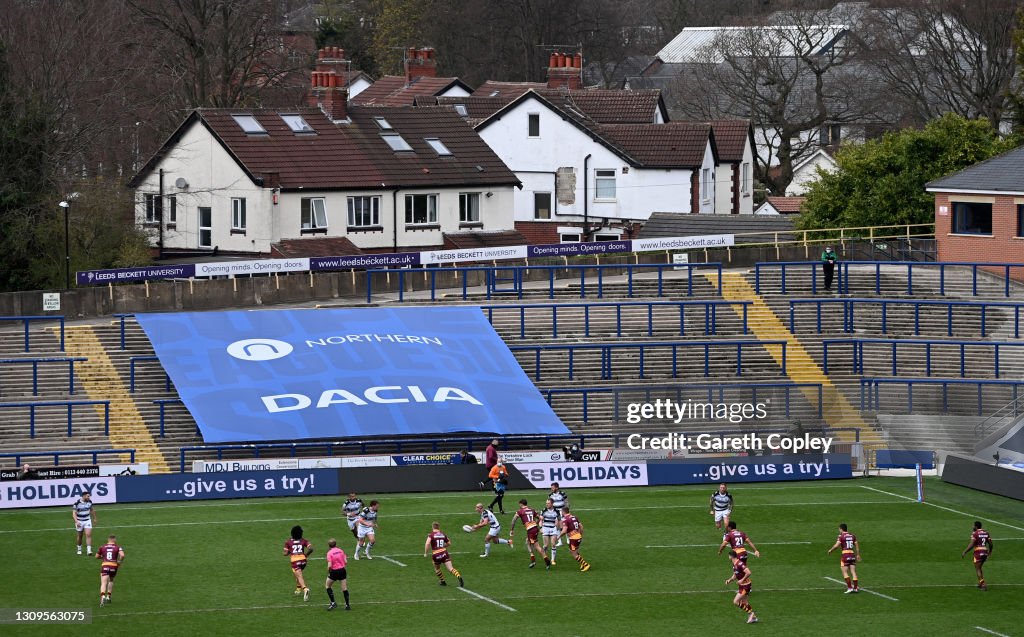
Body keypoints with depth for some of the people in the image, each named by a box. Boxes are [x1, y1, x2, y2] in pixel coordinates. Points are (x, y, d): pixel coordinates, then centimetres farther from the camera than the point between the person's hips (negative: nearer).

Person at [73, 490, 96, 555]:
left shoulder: (89, 502, -4)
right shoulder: (77, 503, -18)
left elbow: (92, 510, 14)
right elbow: (74, 513, -20)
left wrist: (94, 518, 20)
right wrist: (76, 521, -34)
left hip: (87, 520, 2)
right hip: (79, 521, -2)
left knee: (88, 535, -12)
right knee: (80, 536, 11)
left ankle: (89, 550, -16)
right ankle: (79, 549, 31)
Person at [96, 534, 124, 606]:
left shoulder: (102, 547, 10)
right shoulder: (117, 548, 5)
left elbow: (97, 556, 18)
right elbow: (122, 555, -12)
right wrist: (120, 561, 6)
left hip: (104, 566, -1)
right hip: (114, 566, 1)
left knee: (103, 583, -11)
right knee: (111, 581, 27)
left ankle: (102, 597, -34)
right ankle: (108, 597, 24)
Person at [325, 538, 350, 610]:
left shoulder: (329, 553, -11)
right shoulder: (340, 551, 3)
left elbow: (329, 565, -17)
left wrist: (328, 571, 0)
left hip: (334, 571, -4)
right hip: (342, 570, 4)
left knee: (328, 585, 17)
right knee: (344, 588, 10)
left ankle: (333, 603, 10)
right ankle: (347, 605, 11)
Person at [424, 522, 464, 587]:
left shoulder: (431, 535, -2)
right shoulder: (443, 534, 11)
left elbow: (427, 544, -17)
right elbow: (449, 543, 20)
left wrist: (425, 553, -4)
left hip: (435, 554, -2)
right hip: (444, 553, 2)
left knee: (437, 569, 25)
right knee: (451, 568, -6)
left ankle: (442, 581, 34)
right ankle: (459, 577, -28)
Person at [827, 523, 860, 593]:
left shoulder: (841, 536, -6)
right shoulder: (852, 535, 11)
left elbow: (836, 545, -13)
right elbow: (857, 545, 11)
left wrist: (830, 550, 3)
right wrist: (858, 555, 18)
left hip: (845, 554, -5)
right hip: (852, 554, 5)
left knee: (845, 572, 1)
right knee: (853, 572, 7)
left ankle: (849, 587, -8)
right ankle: (856, 588, 4)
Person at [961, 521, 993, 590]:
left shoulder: (975, 533, -10)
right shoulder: (986, 533, 9)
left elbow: (971, 545, -18)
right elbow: (990, 543, 11)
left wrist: (964, 552, -13)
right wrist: (990, 551, 30)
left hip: (978, 552, -7)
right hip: (985, 552, 7)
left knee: (977, 569, 1)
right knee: (979, 568, 23)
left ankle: (983, 584, -9)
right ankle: (981, 583, 22)